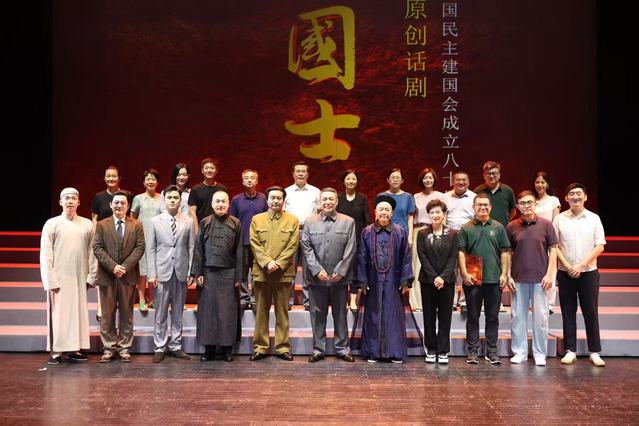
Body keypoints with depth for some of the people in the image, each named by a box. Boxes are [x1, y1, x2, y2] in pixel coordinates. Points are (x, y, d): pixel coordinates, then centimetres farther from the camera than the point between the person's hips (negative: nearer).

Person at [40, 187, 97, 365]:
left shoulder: (87, 224, 6)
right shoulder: (51, 224, 1)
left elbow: (92, 252, 6)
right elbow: (45, 254, -2)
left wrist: (91, 276, 0)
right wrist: (51, 280, -8)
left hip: (80, 278, 2)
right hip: (59, 278, -2)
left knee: (78, 312, 4)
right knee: (58, 313, 0)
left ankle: (74, 349, 11)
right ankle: (56, 351, 6)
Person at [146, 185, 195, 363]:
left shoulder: (188, 222, 6)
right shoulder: (154, 222, 4)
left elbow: (192, 248, 5)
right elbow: (150, 249, 1)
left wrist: (191, 272, -1)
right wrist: (151, 274, -6)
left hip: (181, 273, 1)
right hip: (162, 272, -1)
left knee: (178, 312, 8)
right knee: (160, 313, 3)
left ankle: (175, 346, 17)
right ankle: (160, 348, 12)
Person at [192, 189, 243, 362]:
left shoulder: (236, 224, 3)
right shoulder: (205, 223, 6)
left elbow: (239, 251, 1)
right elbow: (198, 249, 5)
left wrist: (238, 276, -3)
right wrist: (198, 273, -2)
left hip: (228, 273, -1)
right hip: (208, 272, 1)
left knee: (228, 310, 2)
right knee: (208, 309, 3)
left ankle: (227, 347, 11)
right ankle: (209, 347, 12)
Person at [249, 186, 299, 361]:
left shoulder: (293, 220, 7)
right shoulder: (256, 219, 10)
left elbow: (292, 246, -1)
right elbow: (254, 244, 1)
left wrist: (278, 264, -11)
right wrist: (267, 262, -12)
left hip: (283, 272, -1)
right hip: (261, 272, 1)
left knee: (282, 312, 4)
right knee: (261, 312, 6)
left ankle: (282, 347, 10)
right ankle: (260, 347, 12)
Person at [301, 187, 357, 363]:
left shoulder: (348, 222, 3)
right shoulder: (310, 222, 5)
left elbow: (350, 249, -2)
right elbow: (306, 248, 0)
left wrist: (341, 271, -9)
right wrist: (317, 270, -10)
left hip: (339, 277, 0)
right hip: (316, 276, 1)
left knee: (340, 314, 8)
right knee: (317, 314, 7)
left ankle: (342, 348, 18)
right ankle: (318, 349, 16)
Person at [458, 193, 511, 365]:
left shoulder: (498, 227, 8)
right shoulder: (466, 228, 3)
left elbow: (505, 252, 7)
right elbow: (461, 252, -1)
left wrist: (504, 274, 0)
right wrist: (465, 274, -10)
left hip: (494, 279, 2)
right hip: (472, 280, -1)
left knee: (493, 317, 8)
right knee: (473, 317, 6)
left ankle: (491, 351, 16)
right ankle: (473, 351, 13)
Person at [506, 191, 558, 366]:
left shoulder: (546, 225, 0)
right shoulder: (512, 227, 3)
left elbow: (553, 250, 1)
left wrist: (550, 274, -6)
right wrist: (508, 276, 2)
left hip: (540, 279, -1)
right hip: (519, 279, 2)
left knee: (541, 317, 3)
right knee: (518, 316, 7)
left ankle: (540, 354, 14)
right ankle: (519, 352, 17)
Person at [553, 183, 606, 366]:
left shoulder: (594, 219, 2)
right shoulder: (559, 219, 2)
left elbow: (600, 246, -2)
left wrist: (581, 265, -11)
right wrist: (567, 266, -10)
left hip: (588, 272, 0)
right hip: (566, 273, 1)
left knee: (591, 312, 2)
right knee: (568, 312, 5)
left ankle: (595, 352, 10)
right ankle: (570, 350, 13)